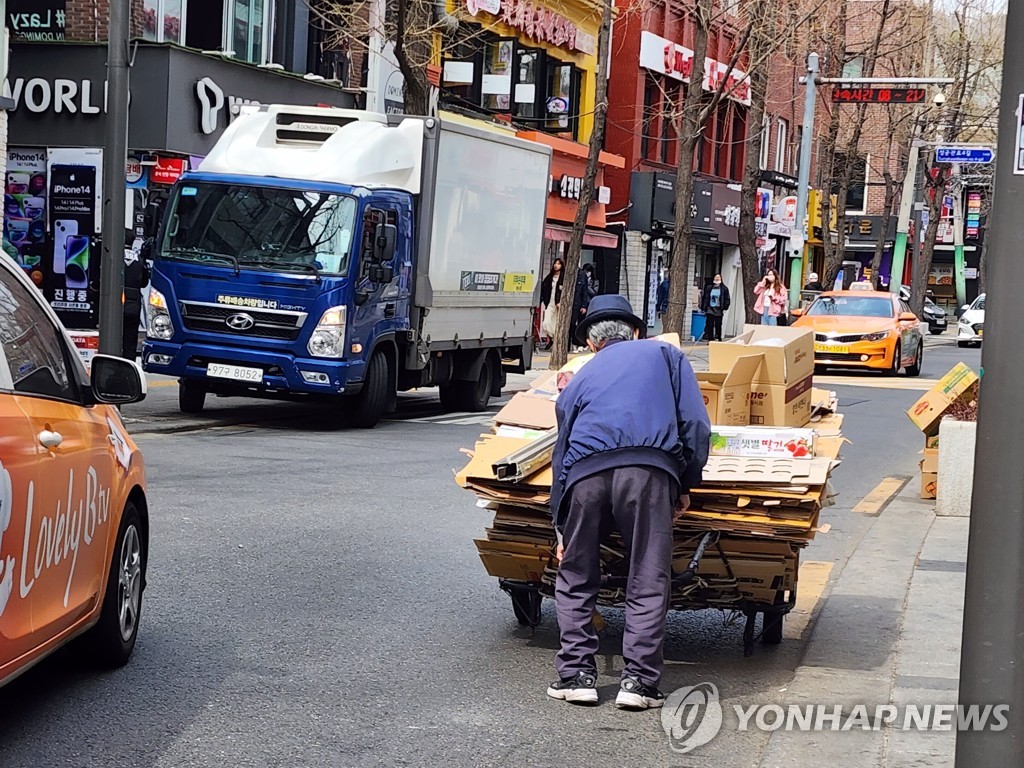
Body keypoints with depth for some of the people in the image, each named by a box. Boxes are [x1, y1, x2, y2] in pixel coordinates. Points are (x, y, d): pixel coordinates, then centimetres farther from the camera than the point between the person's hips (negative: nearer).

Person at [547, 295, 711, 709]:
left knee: (576, 580, 17)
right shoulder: (665, 355, 26)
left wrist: (562, 529, 35)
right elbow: (695, 424, 12)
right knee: (648, 582, 6)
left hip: (585, 473, 2)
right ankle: (639, 681, 2)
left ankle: (576, 675, 14)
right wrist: (686, 485, 20)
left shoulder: (580, 379, 31)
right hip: (648, 469, -2)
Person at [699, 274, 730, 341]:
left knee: (718, 326, 0)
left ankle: (718, 339, 8)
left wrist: (724, 308, -8)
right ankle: (710, 339, 3)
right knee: (709, 325, -1)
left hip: (719, 310, -2)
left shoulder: (724, 289, 2)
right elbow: (704, 298, 11)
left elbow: (727, 299, 1)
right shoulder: (708, 288, 8)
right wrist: (703, 308, 6)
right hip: (710, 309, 2)